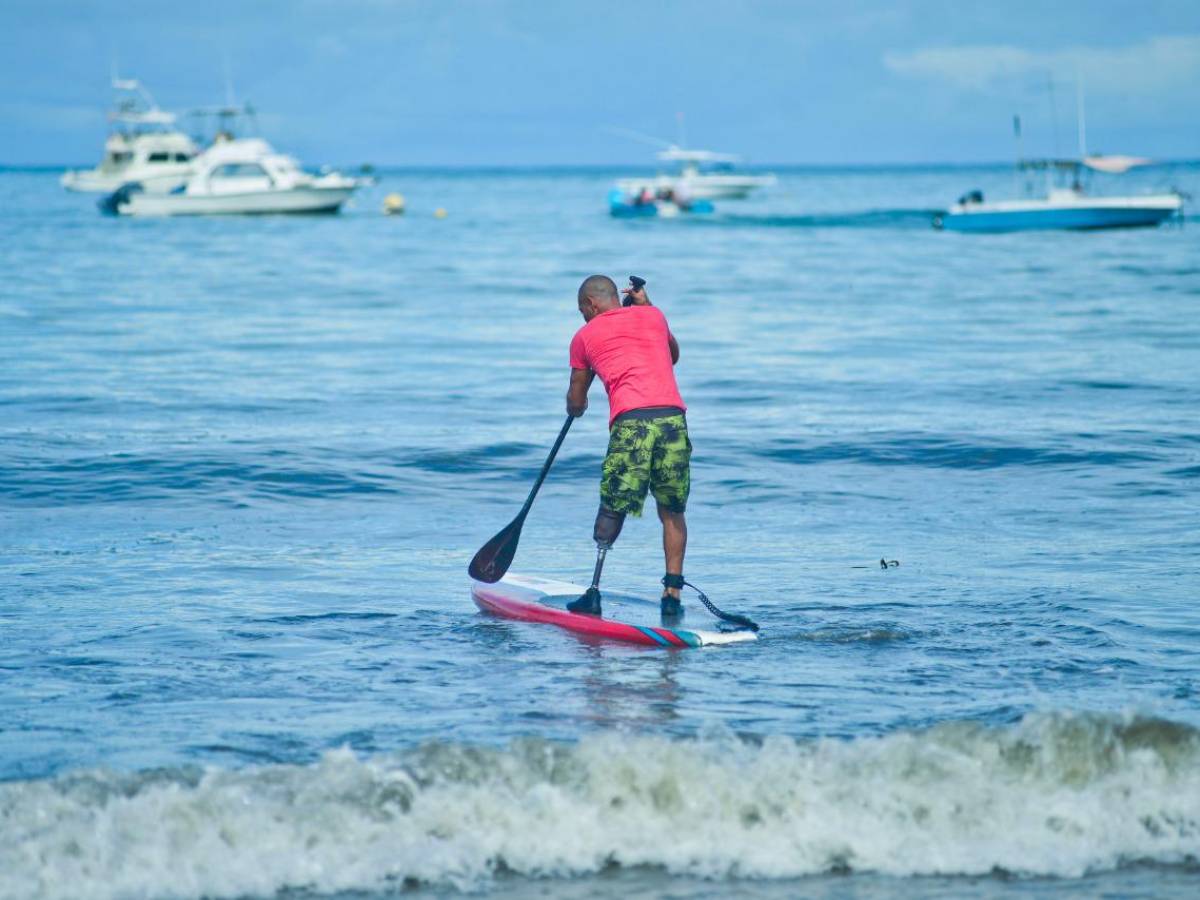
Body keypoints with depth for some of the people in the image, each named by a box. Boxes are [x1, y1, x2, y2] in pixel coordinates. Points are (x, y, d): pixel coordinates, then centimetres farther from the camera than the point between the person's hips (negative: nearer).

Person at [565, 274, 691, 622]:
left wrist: (577, 407, 48)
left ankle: (594, 593, 2)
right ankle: (672, 594, 6)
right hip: (673, 417, 2)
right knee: (672, 512, 12)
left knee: (611, 510, 8)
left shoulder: (585, 336, 16)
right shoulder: (653, 316, 22)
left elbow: (575, 405, 24)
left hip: (630, 422, -2)